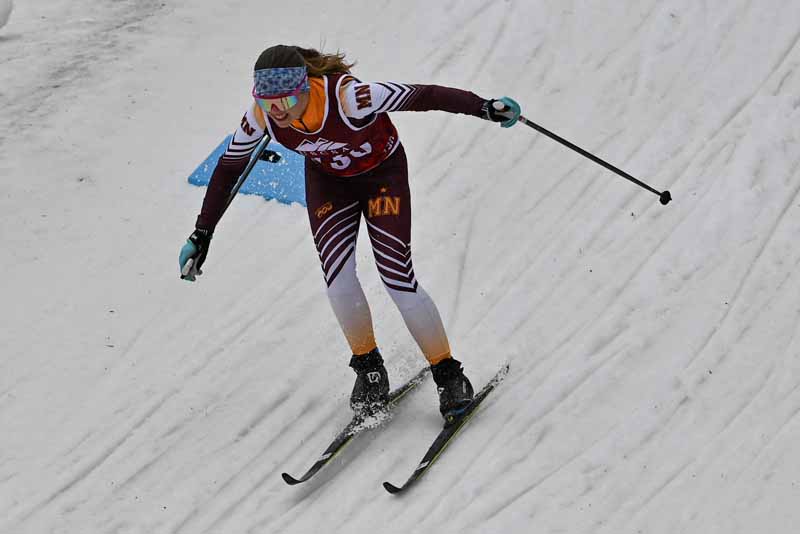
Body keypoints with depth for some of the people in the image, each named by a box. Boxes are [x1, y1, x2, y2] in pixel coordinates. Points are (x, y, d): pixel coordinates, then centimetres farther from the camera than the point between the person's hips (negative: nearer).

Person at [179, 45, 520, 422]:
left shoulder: (346, 96, -39)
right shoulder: (261, 116, -25)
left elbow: (422, 96, -32)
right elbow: (228, 168, -10)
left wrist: (483, 107, -36)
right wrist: (202, 234, -8)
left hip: (382, 171, -3)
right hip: (327, 179, 4)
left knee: (397, 277, -14)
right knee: (337, 277, -14)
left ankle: (448, 373, 3)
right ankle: (369, 368, 10)